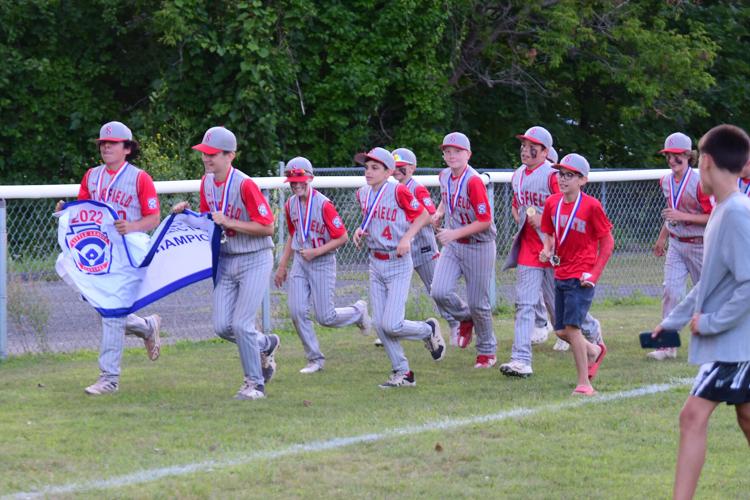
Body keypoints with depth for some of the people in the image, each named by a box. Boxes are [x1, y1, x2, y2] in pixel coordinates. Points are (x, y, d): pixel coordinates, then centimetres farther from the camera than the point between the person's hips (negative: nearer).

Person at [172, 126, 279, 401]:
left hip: (254, 261, -7)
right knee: (222, 326, 2)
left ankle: (255, 383, 6)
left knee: (241, 324, -11)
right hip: (225, 261, 7)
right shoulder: (206, 183, 3)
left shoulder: (245, 185, -20)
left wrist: (229, 222, -24)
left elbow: (267, 227, -20)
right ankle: (265, 345, 31)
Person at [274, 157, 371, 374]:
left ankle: (358, 311, 26)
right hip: (299, 262, 6)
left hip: (322, 263, -6)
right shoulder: (290, 205, 4)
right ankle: (315, 359, 7)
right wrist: (282, 266, 18)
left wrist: (316, 251, -21)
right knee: (297, 312, -6)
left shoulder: (323, 205, -17)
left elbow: (342, 238, -14)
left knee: (325, 317, -5)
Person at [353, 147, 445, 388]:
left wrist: (407, 238, -17)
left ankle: (429, 330, 17)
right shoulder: (363, 194, 5)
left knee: (391, 325, -13)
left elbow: (423, 215, -6)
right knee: (380, 325, 3)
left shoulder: (397, 191, -15)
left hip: (398, 263, -7)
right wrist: (360, 231, 1)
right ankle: (402, 373, 14)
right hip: (375, 264, 7)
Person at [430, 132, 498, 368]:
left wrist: (455, 233, -25)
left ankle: (487, 351, 23)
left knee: (478, 303, 3)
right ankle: (465, 318, 19)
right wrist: (439, 212, 6)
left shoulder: (473, 181, -21)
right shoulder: (444, 176, 2)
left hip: (478, 247, -6)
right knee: (440, 292, -13)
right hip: (452, 245, 6)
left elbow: (485, 221, -21)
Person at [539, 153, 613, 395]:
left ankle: (584, 382, -7)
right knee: (561, 331, 11)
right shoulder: (552, 203, 4)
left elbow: (607, 241, -6)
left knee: (571, 326, -16)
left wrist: (594, 273, -11)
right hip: (560, 274, 7)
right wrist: (548, 250, -5)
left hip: (581, 277, -7)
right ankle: (594, 350, 40)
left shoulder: (591, 206, -12)